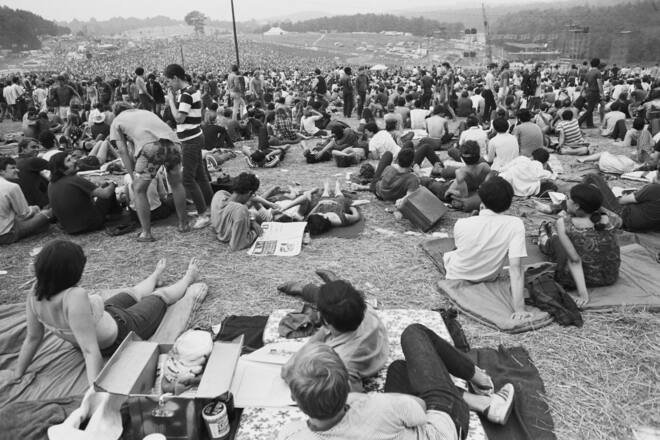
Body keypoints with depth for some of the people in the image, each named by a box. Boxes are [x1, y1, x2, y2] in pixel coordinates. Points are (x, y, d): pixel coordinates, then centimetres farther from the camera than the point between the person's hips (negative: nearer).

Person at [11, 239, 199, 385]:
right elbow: (90, 351, -44)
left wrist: (17, 376, 0)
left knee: (134, 292, 32)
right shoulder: (75, 297, -44)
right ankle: (188, 278, 53)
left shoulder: (35, 294, -21)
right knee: (160, 295, 21)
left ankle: (156, 275, 67)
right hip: (120, 332, -6)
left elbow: (32, 338, -11)